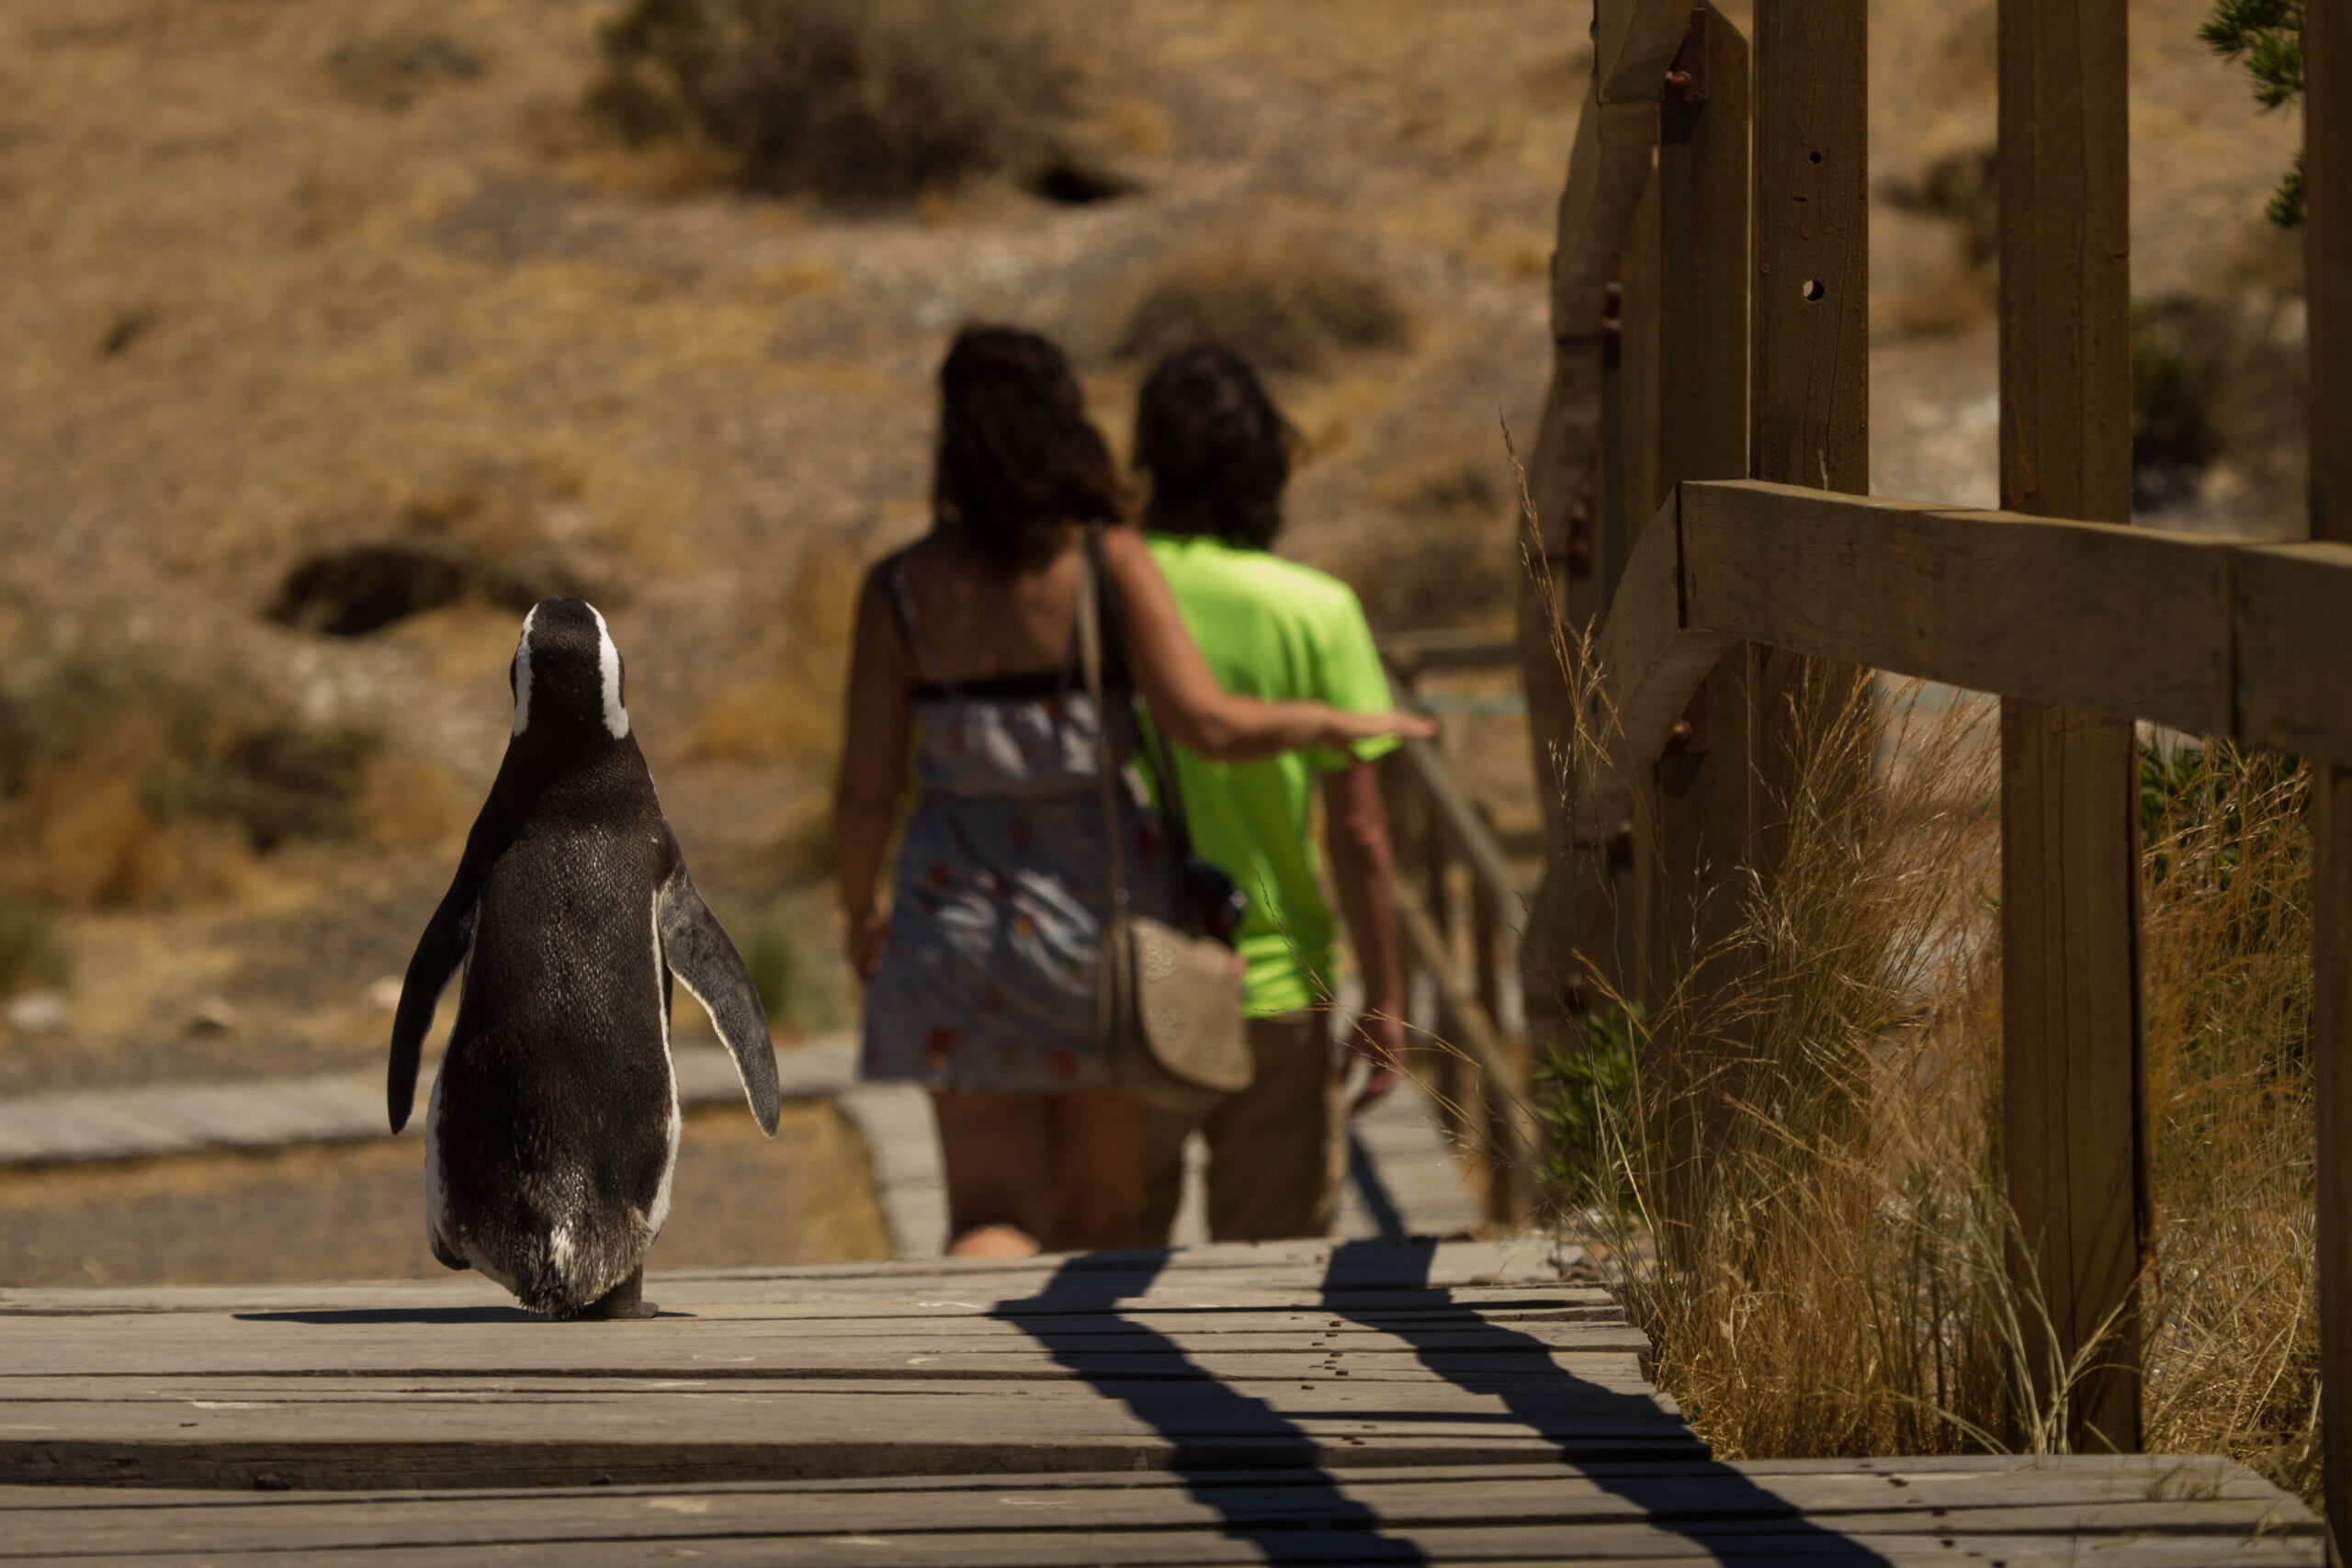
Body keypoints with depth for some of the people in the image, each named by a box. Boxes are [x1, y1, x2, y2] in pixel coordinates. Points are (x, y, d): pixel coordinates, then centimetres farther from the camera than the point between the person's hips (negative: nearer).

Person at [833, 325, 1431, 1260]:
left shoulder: (901, 588, -3)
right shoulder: (1108, 562, -10)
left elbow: (866, 787, -2)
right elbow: (1206, 724, -17)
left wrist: (859, 912, 15)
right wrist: (1333, 722, 0)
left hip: (958, 912, 1)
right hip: (1099, 908, -1)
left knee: (994, 1219, 3)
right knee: (1102, 1209, 15)